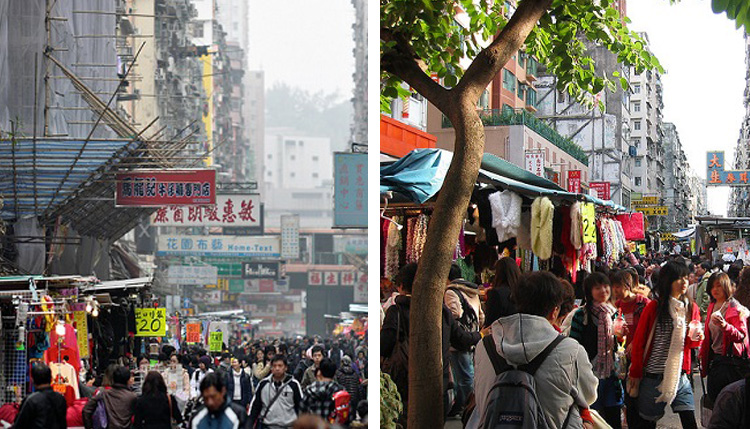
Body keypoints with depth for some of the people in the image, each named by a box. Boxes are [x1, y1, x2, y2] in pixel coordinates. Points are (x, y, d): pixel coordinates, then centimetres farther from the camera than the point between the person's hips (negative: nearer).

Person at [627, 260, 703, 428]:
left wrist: (697, 338, -9)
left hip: (680, 376, 3)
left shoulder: (691, 307, 6)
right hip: (653, 376, -3)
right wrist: (635, 374, -2)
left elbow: (692, 344, 15)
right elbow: (639, 342, -2)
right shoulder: (654, 307, -7)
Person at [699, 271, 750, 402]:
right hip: (714, 358, 7)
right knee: (711, 395, 9)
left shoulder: (736, 308, -11)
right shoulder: (712, 306, 12)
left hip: (730, 359, -7)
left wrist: (725, 326, -32)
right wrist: (702, 352, 17)